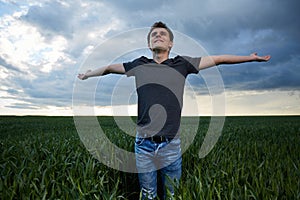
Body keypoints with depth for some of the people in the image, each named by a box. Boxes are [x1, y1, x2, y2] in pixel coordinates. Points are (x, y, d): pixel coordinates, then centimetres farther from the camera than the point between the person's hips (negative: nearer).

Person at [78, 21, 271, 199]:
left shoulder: (182, 64, 7)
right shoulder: (139, 65, 8)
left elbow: (218, 59, 13)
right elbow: (109, 67, 23)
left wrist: (250, 57, 19)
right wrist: (87, 74, 36)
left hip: (172, 145, 0)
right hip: (144, 144, 1)